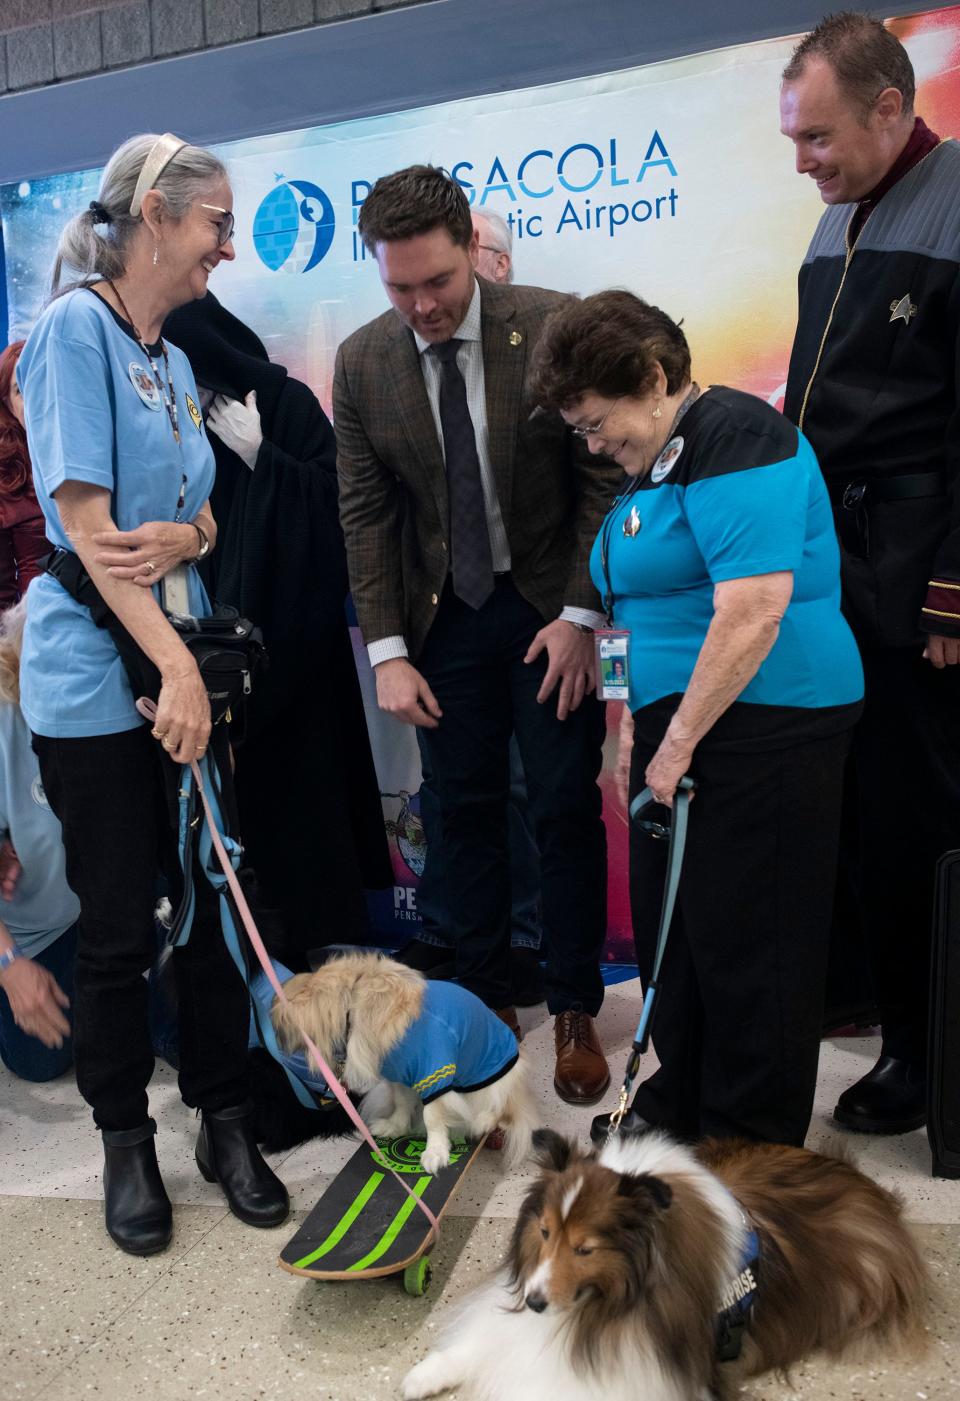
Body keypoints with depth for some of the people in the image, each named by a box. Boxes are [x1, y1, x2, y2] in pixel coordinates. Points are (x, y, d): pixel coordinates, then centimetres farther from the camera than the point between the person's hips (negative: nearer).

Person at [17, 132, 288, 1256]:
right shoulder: (73, 328, -8)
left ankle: (224, 1120, 25)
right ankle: (125, 1141, 25)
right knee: (118, 927, 5)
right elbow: (83, 517, -15)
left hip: (187, 667, 7)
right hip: (96, 685, -7)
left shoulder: (172, 359, 15)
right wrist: (175, 663, -20)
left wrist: (182, 537, -10)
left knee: (214, 906, 9)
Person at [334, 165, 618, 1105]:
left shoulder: (553, 328, -10)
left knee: (566, 810, 1)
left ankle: (575, 1010, 17)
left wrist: (580, 614, -13)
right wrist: (387, 651, -7)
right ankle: (486, 996, 25)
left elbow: (604, 480, -7)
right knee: (466, 812, 8)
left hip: (550, 609, -2)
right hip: (442, 616, 3)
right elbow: (365, 516, -1)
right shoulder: (362, 365, -2)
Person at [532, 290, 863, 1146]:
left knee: (747, 937, 0)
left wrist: (679, 742, -18)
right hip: (681, 722, 10)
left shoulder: (733, 437, -13)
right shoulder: (655, 463, 17)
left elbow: (751, 612, -24)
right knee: (667, 919, 14)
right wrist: (654, 731, 16)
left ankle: (753, 1148, 17)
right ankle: (683, 1103, 32)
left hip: (759, 723, -10)